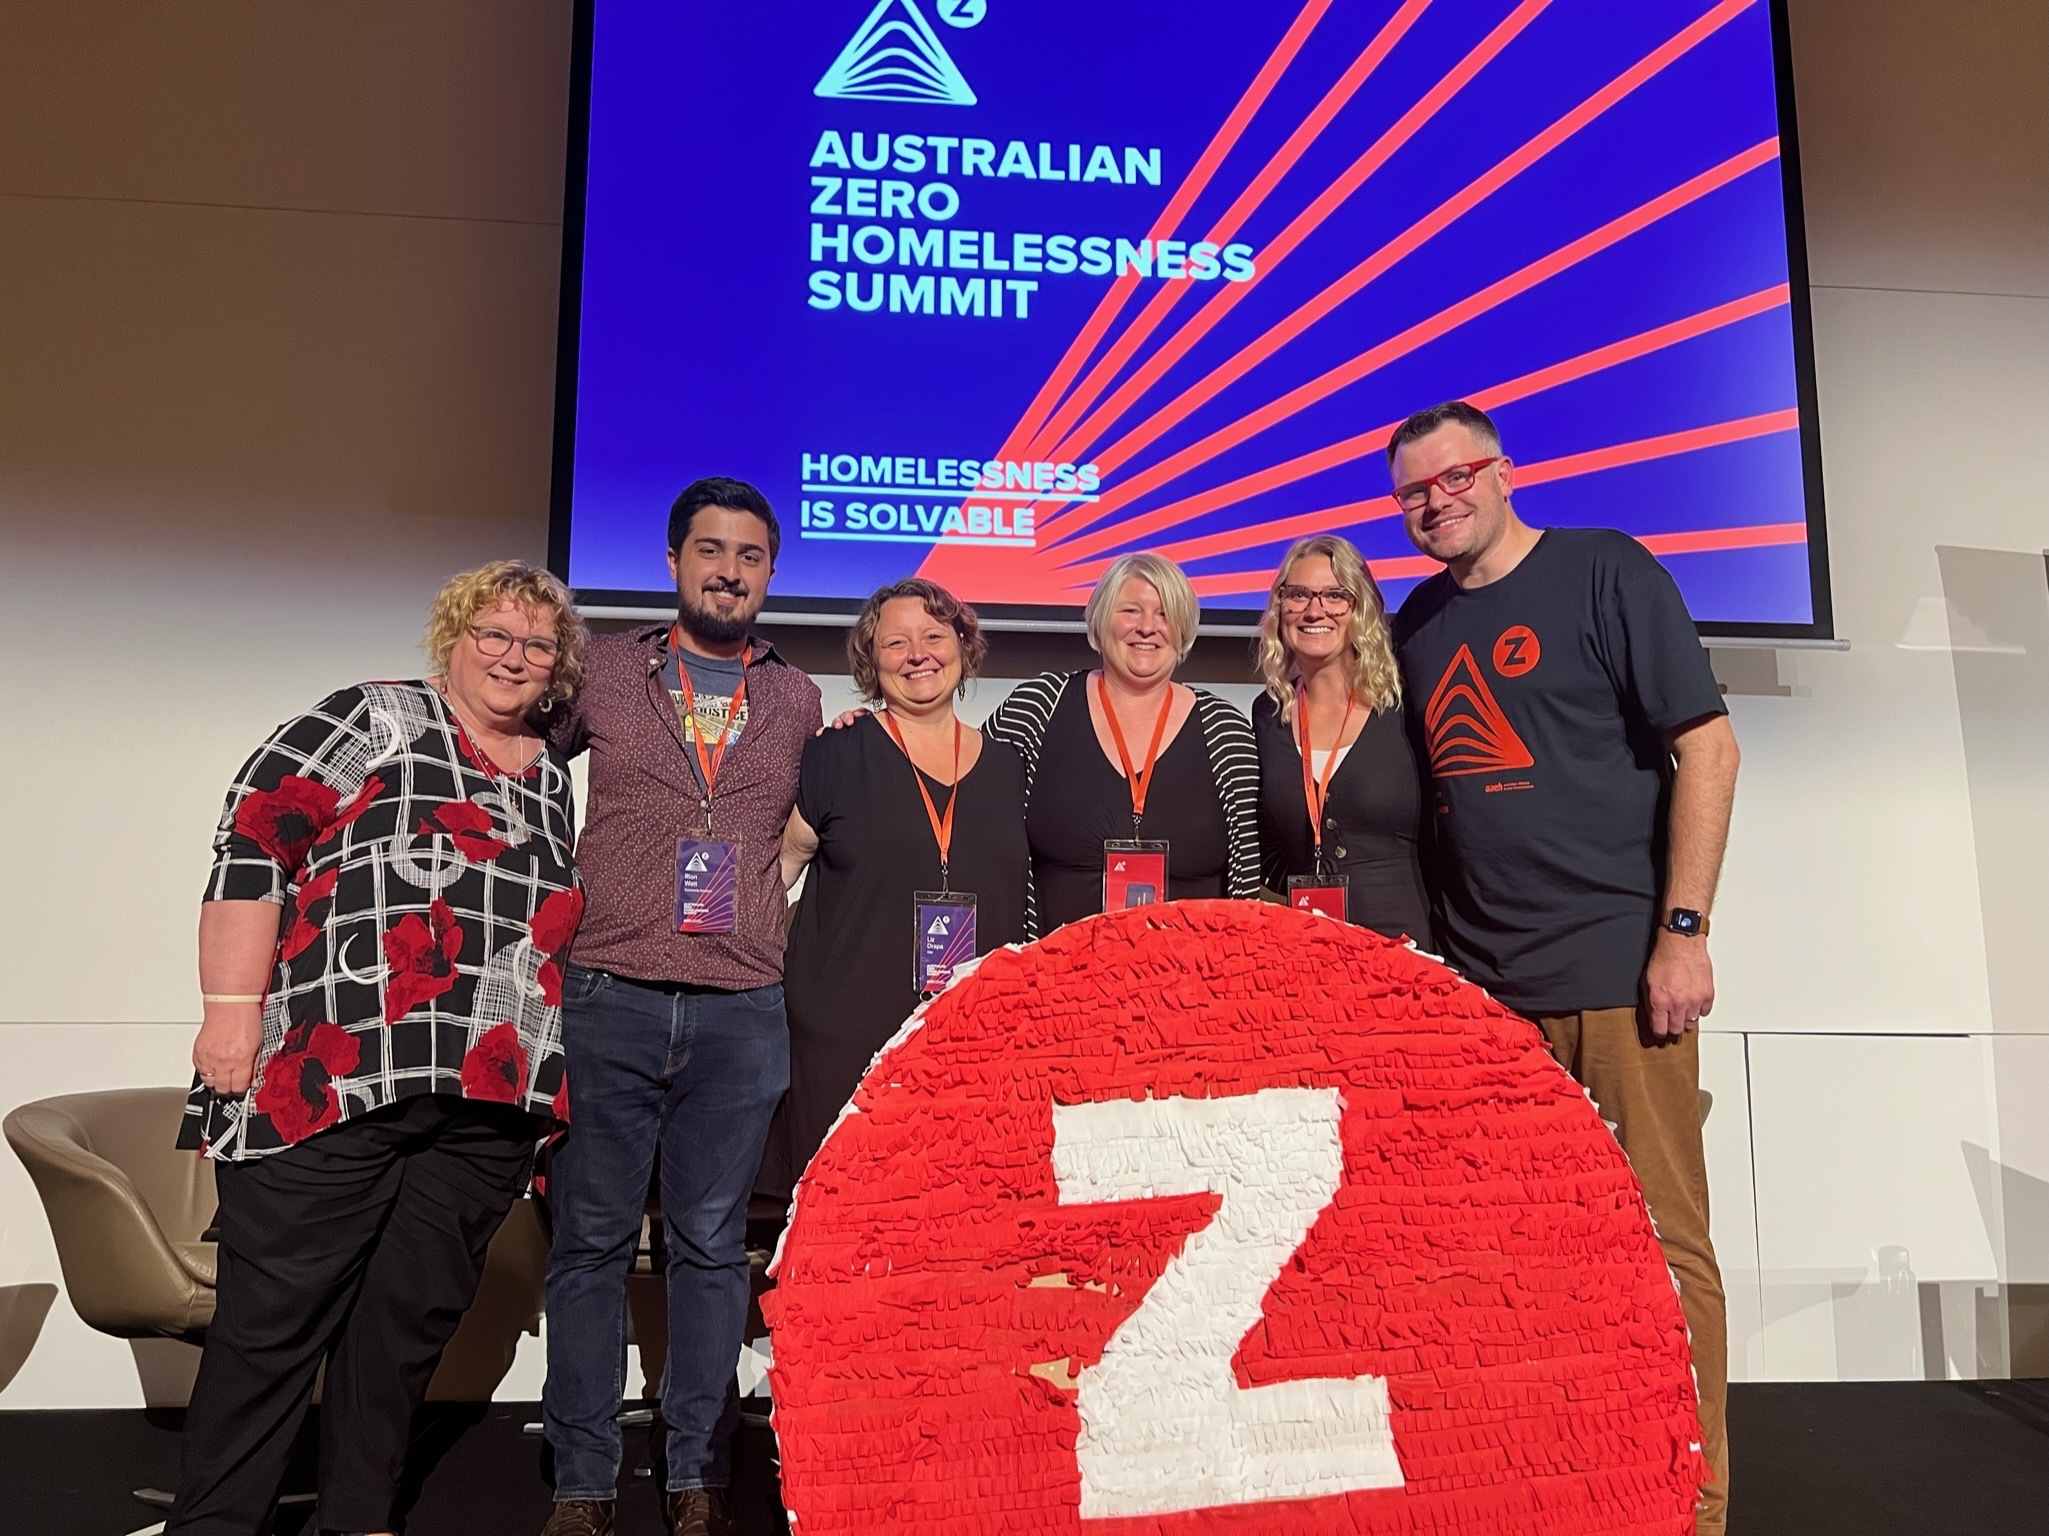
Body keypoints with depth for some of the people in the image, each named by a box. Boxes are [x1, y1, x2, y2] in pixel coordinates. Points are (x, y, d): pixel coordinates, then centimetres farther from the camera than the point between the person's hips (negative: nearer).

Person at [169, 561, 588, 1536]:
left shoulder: (557, 781, 17)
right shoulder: (375, 720, 0)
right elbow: (249, 846, -6)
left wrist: (546, 1080, 19)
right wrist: (232, 1009, -13)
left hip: (490, 1106, 5)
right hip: (331, 1080, -5)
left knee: (414, 1312, 12)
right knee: (276, 1310, 3)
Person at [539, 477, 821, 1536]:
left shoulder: (796, 700, 11)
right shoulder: (603, 672, 5)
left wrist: (753, 868, 9)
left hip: (742, 1013, 1)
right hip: (608, 1001, -1)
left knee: (712, 1248, 9)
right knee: (592, 1242, 6)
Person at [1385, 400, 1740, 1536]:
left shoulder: (1602, 569, 0)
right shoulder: (1417, 625, 15)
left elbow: (1707, 744, -5)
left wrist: (1683, 930, -12)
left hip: (1619, 969, -5)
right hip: (1479, 985, 5)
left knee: (1662, 1239, 1)